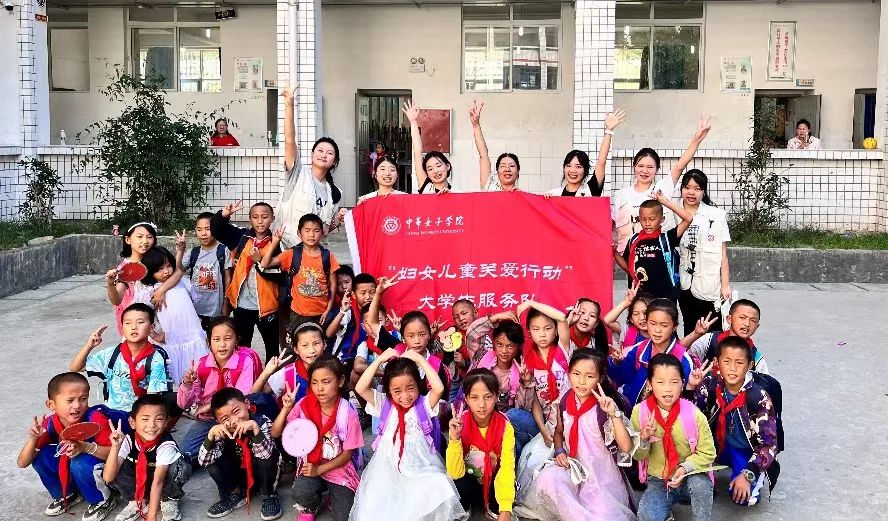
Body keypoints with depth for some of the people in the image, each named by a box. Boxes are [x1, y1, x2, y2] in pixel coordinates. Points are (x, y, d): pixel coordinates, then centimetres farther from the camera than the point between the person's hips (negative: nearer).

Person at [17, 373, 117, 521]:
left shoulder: (95, 419, -27)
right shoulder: (49, 424, -14)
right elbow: (22, 463, -12)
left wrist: (86, 447, -42)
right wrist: (33, 439, -30)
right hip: (68, 471, 5)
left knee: (80, 463, -33)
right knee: (40, 456, -15)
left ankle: (104, 501, -6)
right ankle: (67, 494, 9)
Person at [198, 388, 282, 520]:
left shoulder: (262, 422, -26)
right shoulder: (223, 432, -17)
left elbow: (265, 455, -40)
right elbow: (203, 461, -24)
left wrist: (254, 427, -52)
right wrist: (211, 434, -38)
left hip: (264, 474, -3)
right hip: (239, 475, 3)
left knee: (266, 459, -34)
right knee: (213, 462, -21)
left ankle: (269, 496, -9)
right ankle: (234, 494, 1)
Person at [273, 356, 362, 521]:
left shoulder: (348, 414, -17)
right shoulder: (304, 405, -11)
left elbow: (347, 454, -8)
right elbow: (275, 433, -8)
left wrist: (319, 469, -19)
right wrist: (286, 409, -24)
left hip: (339, 470, -1)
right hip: (310, 467, 1)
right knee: (300, 493, -31)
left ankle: (334, 497, 18)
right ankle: (310, 507, 6)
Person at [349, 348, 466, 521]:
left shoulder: (424, 404, 1)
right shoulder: (384, 404, 5)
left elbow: (439, 388, -19)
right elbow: (360, 388, -9)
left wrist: (420, 359, -13)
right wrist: (380, 359, -11)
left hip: (420, 467, -1)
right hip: (388, 466, 1)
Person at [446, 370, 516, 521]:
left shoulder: (505, 427, -18)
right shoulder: (460, 424, -19)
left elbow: (507, 467, -25)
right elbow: (455, 473, -22)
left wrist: (505, 509, -37)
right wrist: (454, 439, -36)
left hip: (494, 481, 0)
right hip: (469, 481, 0)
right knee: (458, 485, -32)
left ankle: (493, 508, 1)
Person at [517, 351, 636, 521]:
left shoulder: (604, 407, -15)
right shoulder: (564, 402, -1)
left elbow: (626, 447, -23)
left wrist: (614, 413, -31)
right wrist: (559, 451, -1)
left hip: (601, 473, -4)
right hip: (573, 466, 4)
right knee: (548, 477, -27)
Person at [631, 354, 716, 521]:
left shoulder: (693, 414, -15)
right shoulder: (640, 412, -11)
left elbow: (708, 453, -6)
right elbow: (638, 456, -2)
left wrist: (685, 468, -23)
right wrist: (644, 439, -24)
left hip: (690, 476, -1)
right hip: (658, 480, 1)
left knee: (700, 484, -34)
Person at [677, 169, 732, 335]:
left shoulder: (716, 215, -1)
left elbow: (722, 253, -2)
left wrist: (725, 285, -5)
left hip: (710, 284, -3)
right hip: (684, 284, 3)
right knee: (690, 329, 10)